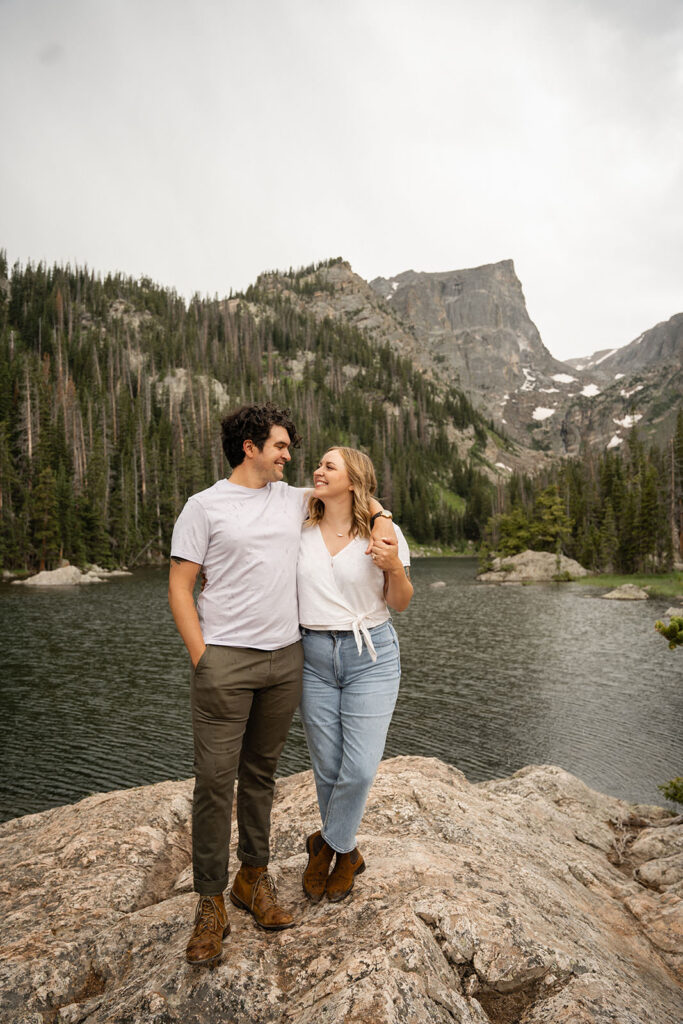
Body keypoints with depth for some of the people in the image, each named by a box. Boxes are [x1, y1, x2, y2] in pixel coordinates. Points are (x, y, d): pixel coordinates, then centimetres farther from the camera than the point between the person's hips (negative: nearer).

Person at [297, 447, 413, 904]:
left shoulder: (383, 533, -5)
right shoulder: (300, 531, 2)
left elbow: (400, 602, 1)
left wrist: (394, 567, -18)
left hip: (371, 655, -2)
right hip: (314, 656, 2)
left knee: (360, 768, -3)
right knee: (328, 767, 10)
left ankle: (326, 846, 26)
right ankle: (346, 854, 36)